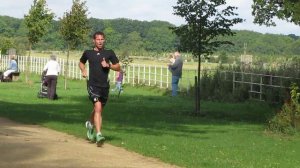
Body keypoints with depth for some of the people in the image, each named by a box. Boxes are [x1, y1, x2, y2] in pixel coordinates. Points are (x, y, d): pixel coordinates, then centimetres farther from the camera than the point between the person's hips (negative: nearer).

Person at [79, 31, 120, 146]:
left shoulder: (109, 53, 6)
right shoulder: (88, 53, 7)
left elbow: (118, 67, 8)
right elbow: (81, 62, 25)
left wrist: (108, 65, -9)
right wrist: (83, 70, 5)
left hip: (104, 85, 3)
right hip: (93, 84, -2)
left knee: (98, 109, 16)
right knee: (98, 107, -19)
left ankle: (90, 124, 46)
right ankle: (98, 134, -23)